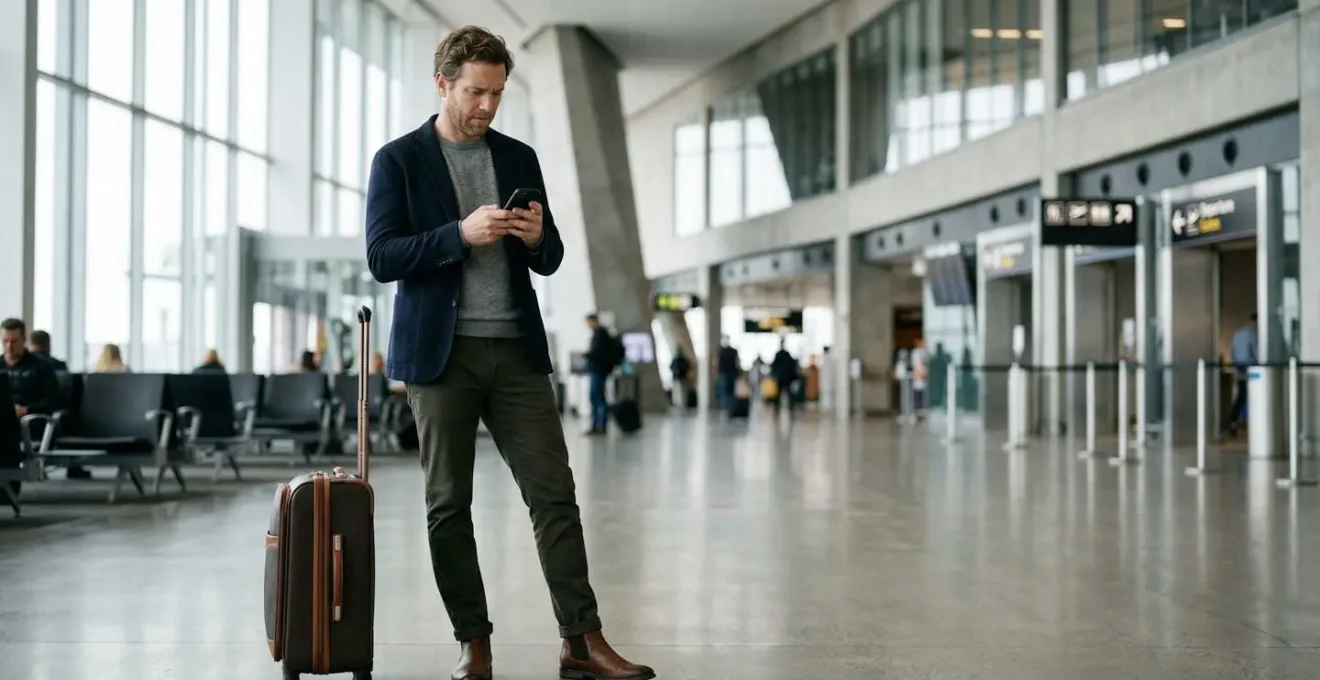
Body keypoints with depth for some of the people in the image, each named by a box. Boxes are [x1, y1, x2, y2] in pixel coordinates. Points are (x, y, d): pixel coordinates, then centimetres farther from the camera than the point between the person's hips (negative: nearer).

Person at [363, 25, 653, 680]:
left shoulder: (519, 158, 13)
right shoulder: (398, 160, 2)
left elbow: (549, 260, 16)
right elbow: (381, 257, -7)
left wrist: (537, 237, -8)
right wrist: (461, 233, -18)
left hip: (516, 351, 3)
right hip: (441, 354, -3)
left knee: (555, 494, -3)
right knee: (448, 505, 2)